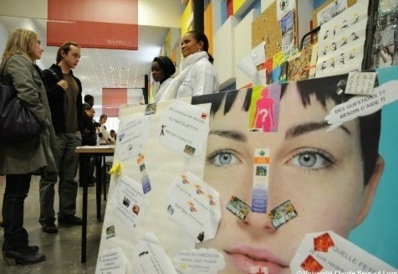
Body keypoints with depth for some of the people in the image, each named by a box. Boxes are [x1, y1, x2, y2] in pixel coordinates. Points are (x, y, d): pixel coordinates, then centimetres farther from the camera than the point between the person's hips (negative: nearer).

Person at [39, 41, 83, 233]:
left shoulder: (76, 81, 20)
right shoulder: (48, 75, 2)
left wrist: (80, 129, 13)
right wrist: (57, 88, -13)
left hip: (73, 135, 6)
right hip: (55, 133, -6)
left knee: (70, 178, 8)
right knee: (50, 178, -2)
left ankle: (67, 214, 16)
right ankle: (47, 218, 6)